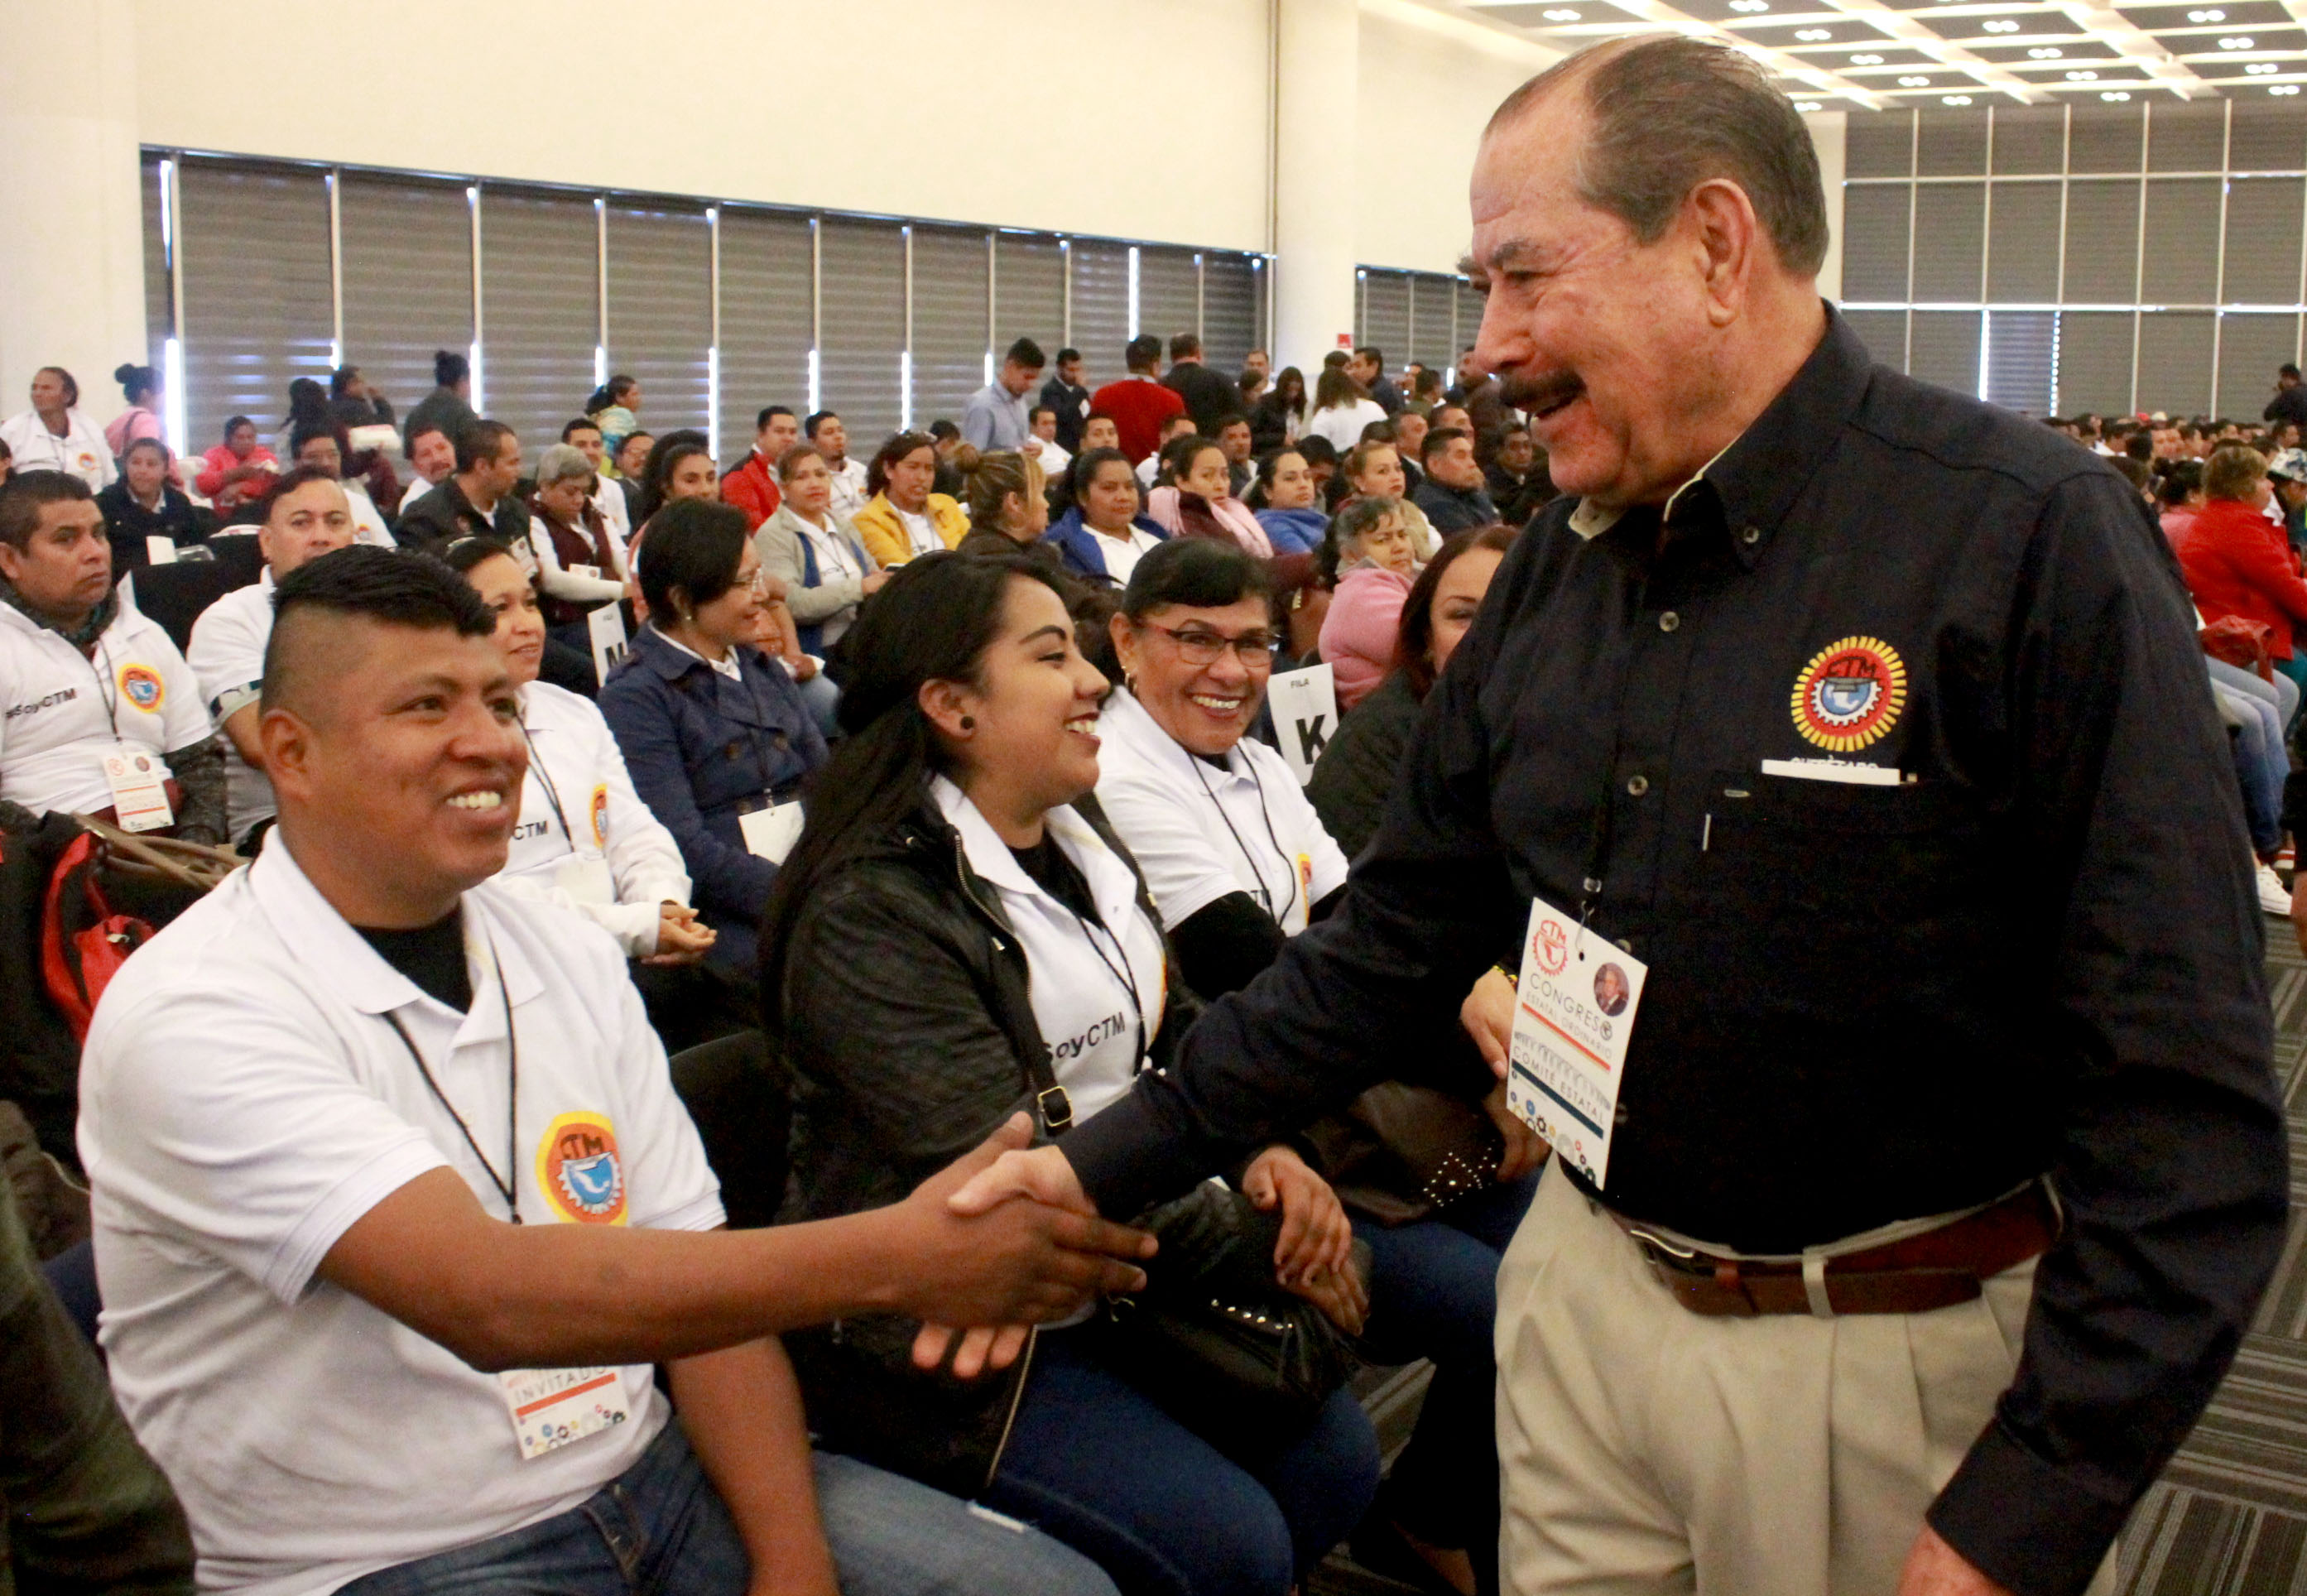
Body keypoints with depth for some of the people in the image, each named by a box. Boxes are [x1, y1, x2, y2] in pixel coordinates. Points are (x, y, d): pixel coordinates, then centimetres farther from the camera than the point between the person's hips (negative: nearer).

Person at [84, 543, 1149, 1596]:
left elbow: (698, 1275, 3)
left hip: (653, 1477, 6)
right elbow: (485, 1295, -29)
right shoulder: (192, 1019, -16)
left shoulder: (567, 956, 4)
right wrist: (895, 1258, -33)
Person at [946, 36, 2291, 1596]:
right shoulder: (1557, 570, 2)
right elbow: (1397, 934, 7)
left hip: (1894, 1358, -5)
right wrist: (1111, 1163, 1)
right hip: (1585, 1292, 5)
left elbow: (2189, 1100, -18)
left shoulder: (2032, 541, -17)